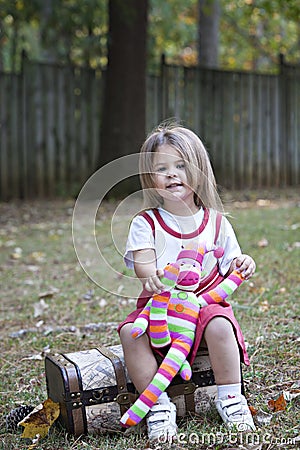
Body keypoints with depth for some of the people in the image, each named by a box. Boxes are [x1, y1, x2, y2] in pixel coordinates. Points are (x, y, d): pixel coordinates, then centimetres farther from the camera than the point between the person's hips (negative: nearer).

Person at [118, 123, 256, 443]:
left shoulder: (216, 222, 6)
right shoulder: (146, 223, 2)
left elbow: (228, 270, 9)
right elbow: (142, 261, -14)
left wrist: (241, 265, -15)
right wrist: (150, 274, -38)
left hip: (205, 303, 0)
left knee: (220, 326, -32)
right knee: (130, 331, -27)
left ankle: (230, 399, -13)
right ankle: (159, 406, -16)